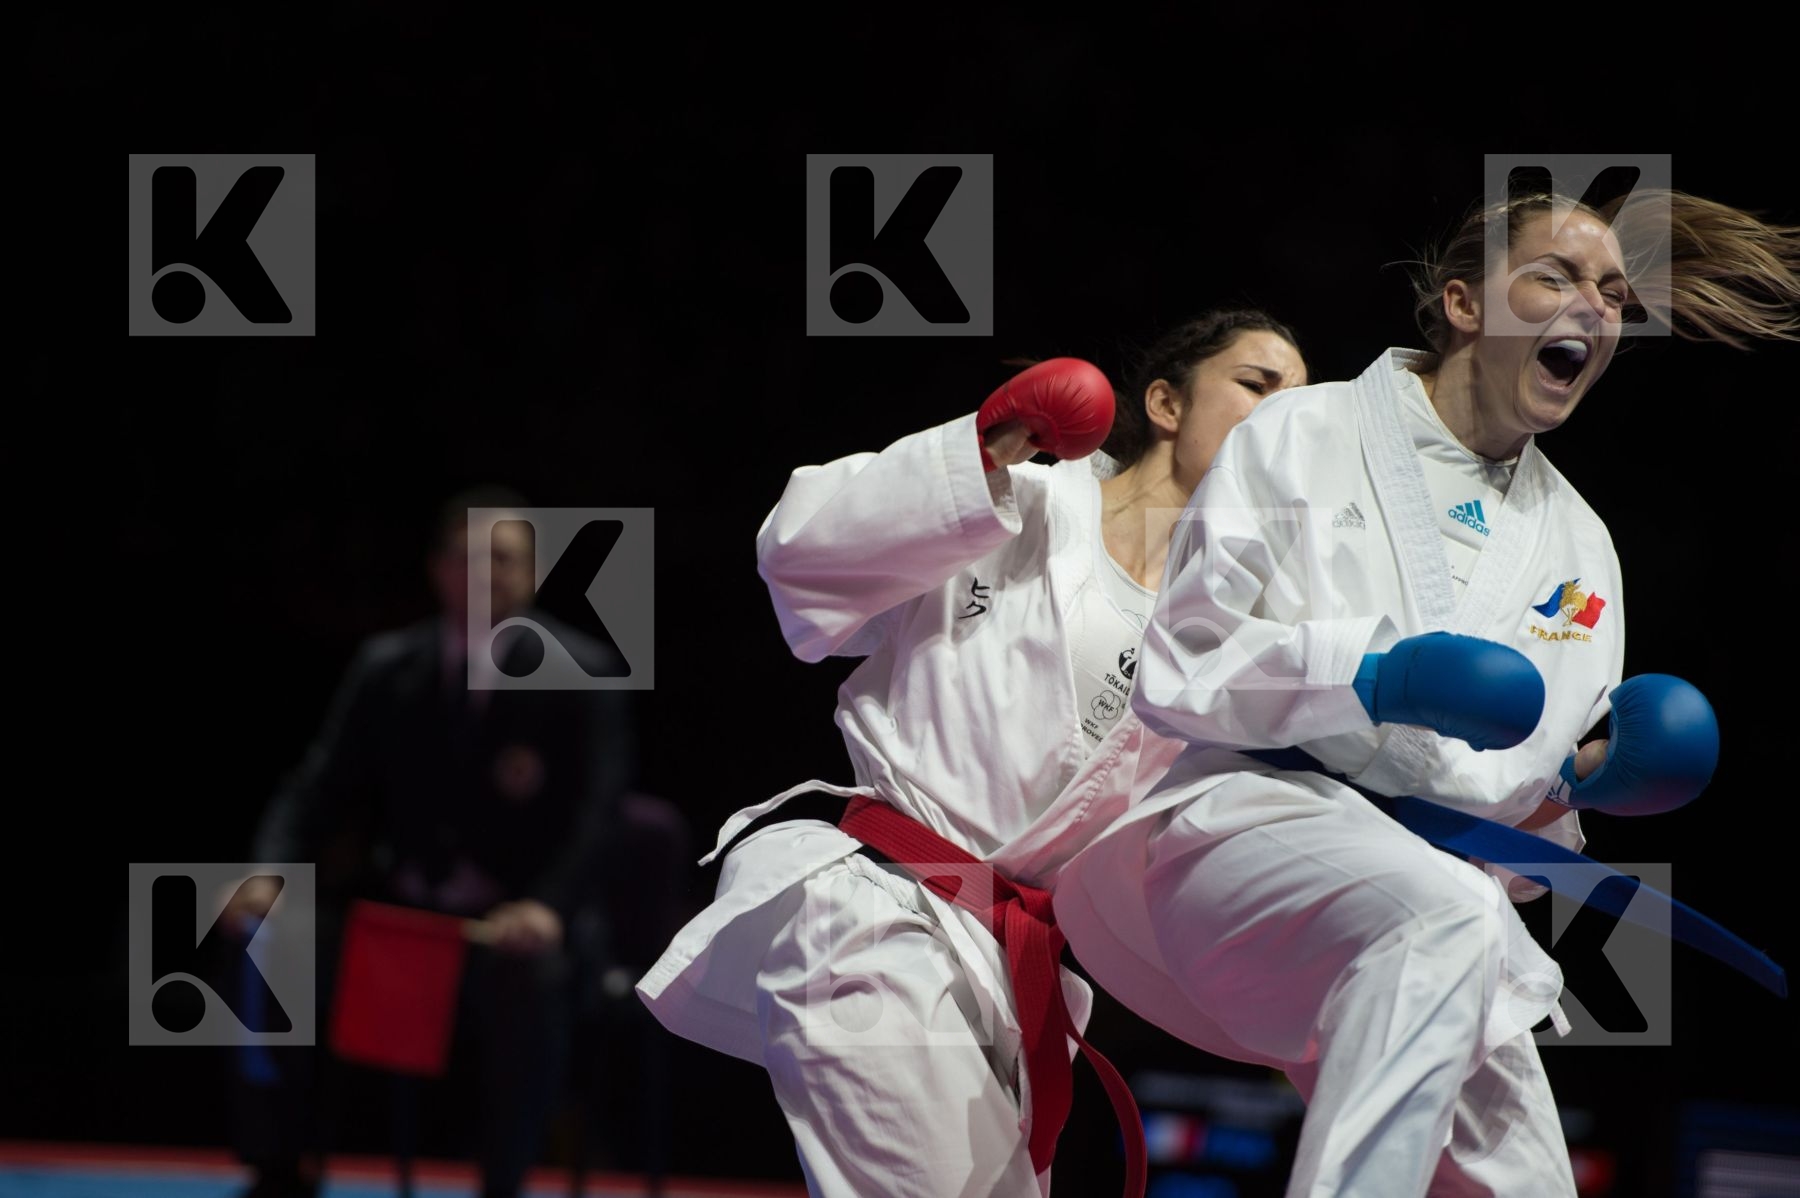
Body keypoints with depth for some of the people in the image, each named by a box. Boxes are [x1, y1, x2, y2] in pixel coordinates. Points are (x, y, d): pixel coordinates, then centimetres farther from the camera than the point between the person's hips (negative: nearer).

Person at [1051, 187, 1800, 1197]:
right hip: (1258, 812, -7)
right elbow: (1179, 669, -3)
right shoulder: (1306, 437, 5)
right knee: (1446, 917, -38)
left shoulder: (1579, 546, 22)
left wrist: (1582, 779, -1)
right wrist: (1374, 678, -17)